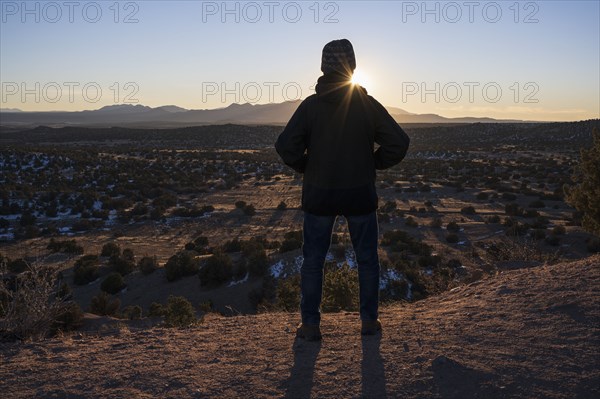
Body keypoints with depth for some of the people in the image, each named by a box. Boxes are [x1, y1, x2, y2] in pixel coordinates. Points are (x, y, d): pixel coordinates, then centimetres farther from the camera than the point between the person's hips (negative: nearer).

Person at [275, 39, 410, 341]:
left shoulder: (310, 105, -7)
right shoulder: (368, 104, -5)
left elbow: (286, 146, -15)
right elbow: (399, 143, -8)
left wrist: (306, 168, 1)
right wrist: (374, 163, 7)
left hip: (319, 195, 0)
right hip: (360, 195, 1)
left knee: (313, 261, 11)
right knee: (367, 259, 15)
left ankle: (310, 325, 16)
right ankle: (369, 320, 24)